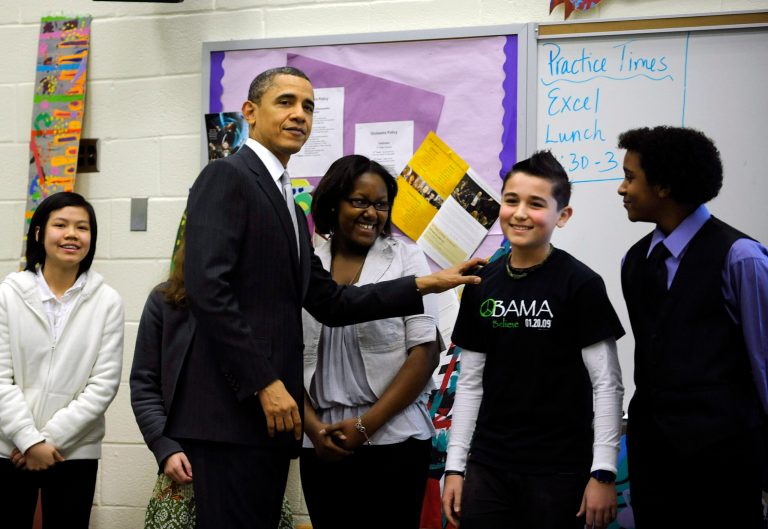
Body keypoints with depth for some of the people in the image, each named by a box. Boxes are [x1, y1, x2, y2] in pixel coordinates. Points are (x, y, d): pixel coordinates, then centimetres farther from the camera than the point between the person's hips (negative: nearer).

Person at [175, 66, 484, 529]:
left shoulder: (288, 205, 21)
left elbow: (329, 302, 15)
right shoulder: (226, 177, -6)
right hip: (232, 406, -9)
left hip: (270, 409, 9)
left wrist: (425, 285, 11)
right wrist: (265, 383, -19)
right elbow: (208, 290, -17)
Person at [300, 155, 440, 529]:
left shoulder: (406, 259, 1)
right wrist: (312, 426, -4)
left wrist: (366, 424, -10)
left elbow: (425, 353, -4)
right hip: (321, 446, 2)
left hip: (393, 440, -2)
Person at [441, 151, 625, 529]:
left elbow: (608, 385, -8)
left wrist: (603, 473, -11)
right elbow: (470, 384, 10)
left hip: (559, 470, -4)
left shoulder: (580, 285, -8)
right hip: (487, 467, 4)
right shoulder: (481, 285, 6)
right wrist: (454, 466, 7)